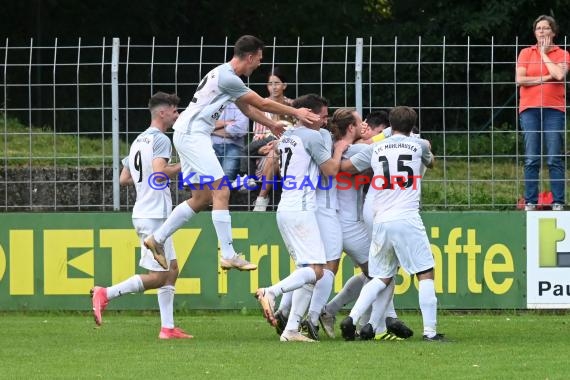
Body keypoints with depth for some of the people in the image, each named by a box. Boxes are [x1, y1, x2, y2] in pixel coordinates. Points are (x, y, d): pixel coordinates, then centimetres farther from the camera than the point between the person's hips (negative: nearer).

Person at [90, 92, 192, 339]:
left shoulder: (138, 141, 17)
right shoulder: (161, 140, -11)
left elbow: (124, 179, 19)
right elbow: (159, 172, -25)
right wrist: (182, 166, -12)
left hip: (142, 214, 10)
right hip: (154, 215, -10)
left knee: (172, 269, 13)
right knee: (158, 277, -8)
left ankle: (168, 328, 10)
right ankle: (105, 294, -12)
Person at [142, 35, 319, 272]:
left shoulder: (227, 76, 16)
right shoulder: (227, 77, -15)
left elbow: (247, 108, 31)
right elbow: (261, 104, -9)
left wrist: (272, 125, 36)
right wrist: (295, 112, 1)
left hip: (188, 135, 10)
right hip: (192, 135, -10)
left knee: (201, 199, 13)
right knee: (221, 191, -13)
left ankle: (157, 239, 18)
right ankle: (228, 255, -15)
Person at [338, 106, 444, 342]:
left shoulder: (375, 149, 12)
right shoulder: (418, 145, 8)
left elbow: (343, 167, 20)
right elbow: (431, 162, 31)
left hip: (381, 222, 4)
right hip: (407, 219, -4)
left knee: (383, 278, 14)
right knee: (425, 274, 1)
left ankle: (353, 318, -2)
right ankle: (430, 331, -7)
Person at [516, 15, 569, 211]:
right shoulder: (526, 53, 11)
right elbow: (520, 79, -1)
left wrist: (544, 54, -2)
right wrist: (544, 79, -6)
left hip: (554, 109, -1)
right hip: (529, 109, 1)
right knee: (531, 159, -2)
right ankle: (530, 202, 1)